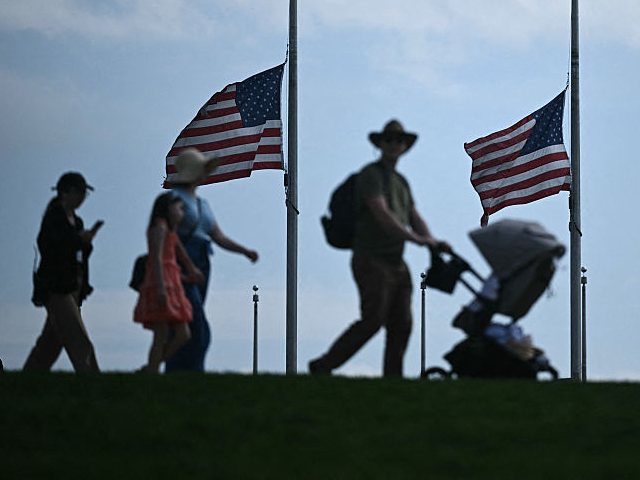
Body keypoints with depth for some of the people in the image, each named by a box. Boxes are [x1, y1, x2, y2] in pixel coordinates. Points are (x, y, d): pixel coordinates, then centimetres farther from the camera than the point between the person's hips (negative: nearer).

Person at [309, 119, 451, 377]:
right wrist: (417, 239, -21)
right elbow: (382, 215, -19)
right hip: (371, 262, -8)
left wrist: (433, 242, -4)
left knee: (401, 325, 1)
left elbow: (415, 218, 16)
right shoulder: (371, 174, -7)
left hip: (397, 265, 8)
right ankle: (323, 366, -8)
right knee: (372, 320, -16)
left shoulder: (401, 182, 20)